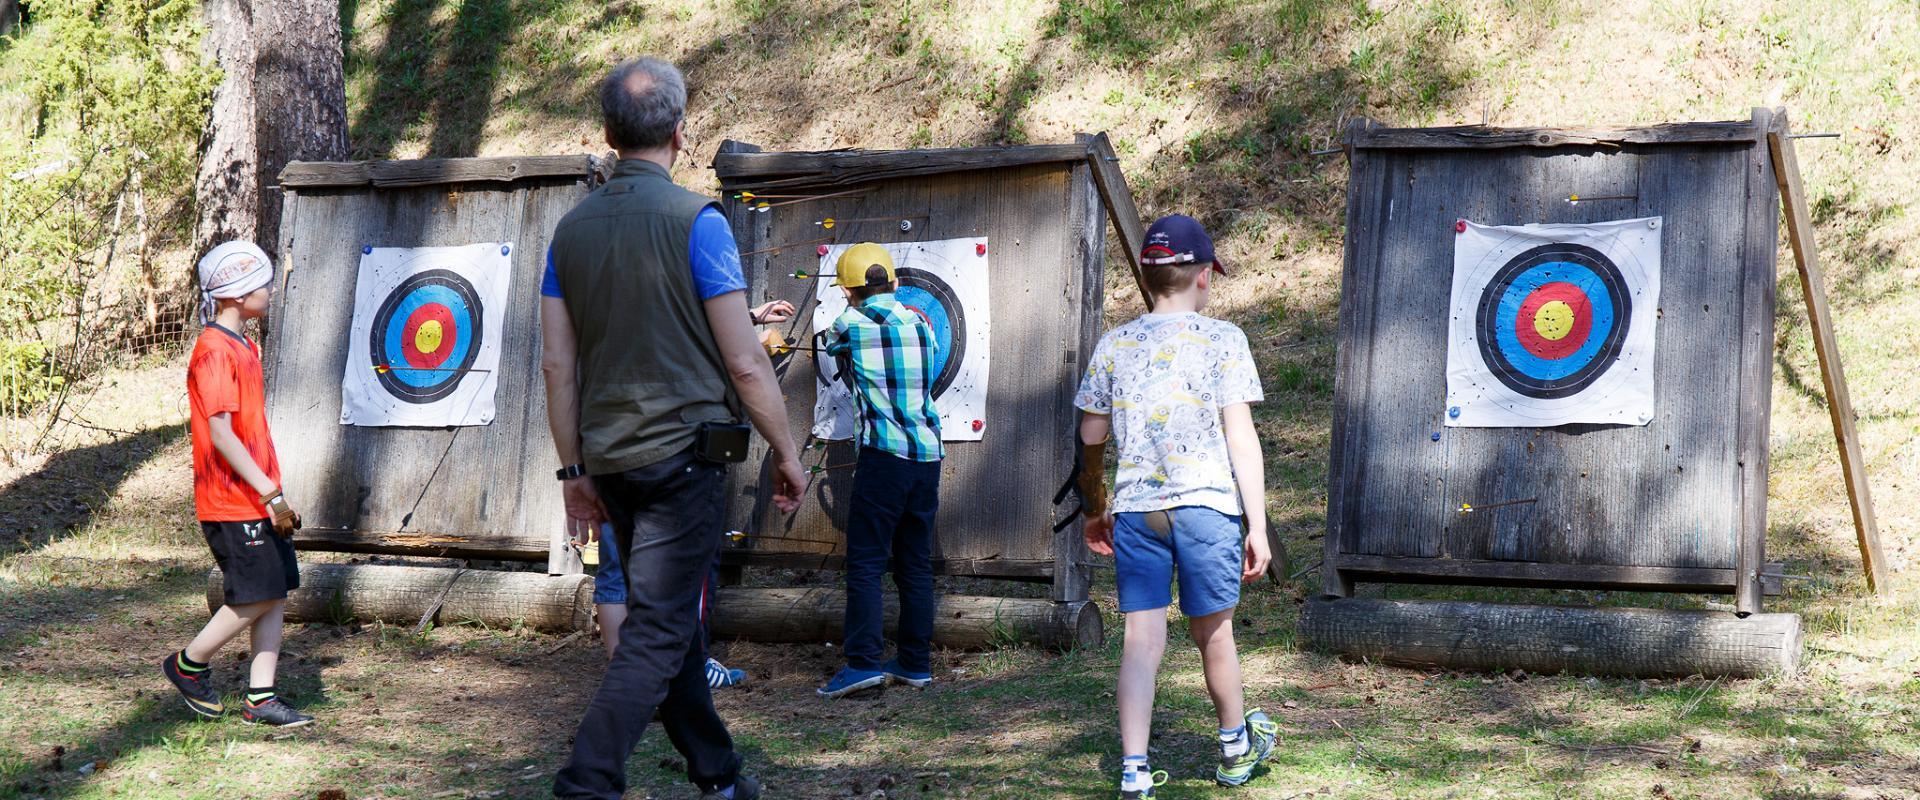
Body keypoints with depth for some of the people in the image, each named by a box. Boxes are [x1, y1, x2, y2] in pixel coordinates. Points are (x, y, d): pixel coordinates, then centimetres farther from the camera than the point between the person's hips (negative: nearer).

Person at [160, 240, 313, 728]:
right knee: (258, 597, -5)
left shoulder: (243, 347, 15)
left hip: (259, 500, 9)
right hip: (233, 503, -9)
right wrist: (270, 492, -22)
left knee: (276, 594, 6)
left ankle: (260, 697, 10)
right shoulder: (214, 351, -16)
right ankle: (189, 665, 14)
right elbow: (221, 434, -21)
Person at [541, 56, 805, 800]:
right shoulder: (696, 221, -10)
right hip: (683, 452, -6)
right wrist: (787, 451, 1)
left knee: (669, 619, 18)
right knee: (656, 634, -4)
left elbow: (557, 365, 6)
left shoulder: (572, 228, 5)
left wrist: (574, 470, 14)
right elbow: (744, 362, -11)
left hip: (610, 460, 6)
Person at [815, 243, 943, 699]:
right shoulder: (920, 325, 12)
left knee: (865, 562, -4)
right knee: (916, 564, 10)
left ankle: (864, 662, -12)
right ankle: (916, 664, 12)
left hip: (884, 455, -5)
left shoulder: (848, 325, 0)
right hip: (927, 454, 5)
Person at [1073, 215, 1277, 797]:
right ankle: (1236, 747, 34)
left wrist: (1094, 512, 25)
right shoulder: (1222, 340, -1)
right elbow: (1240, 437, -5)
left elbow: (1090, 438, 12)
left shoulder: (1114, 345, 8)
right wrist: (1258, 524, -3)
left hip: (1134, 509, 2)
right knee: (1212, 630, 14)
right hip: (1206, 507, -2)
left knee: (1142, 638, 2)